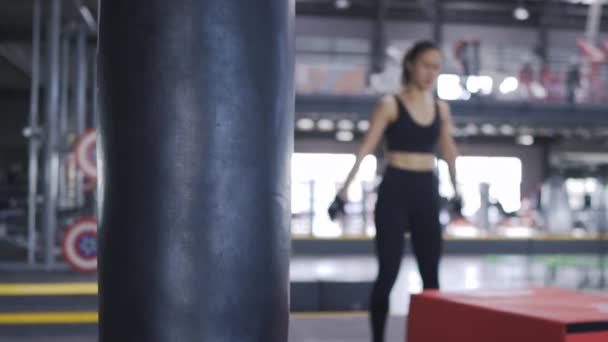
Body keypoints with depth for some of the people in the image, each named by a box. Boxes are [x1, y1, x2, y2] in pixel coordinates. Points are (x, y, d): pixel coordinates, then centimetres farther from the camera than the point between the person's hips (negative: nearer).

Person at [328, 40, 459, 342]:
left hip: (427, 192, 5)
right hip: (395, 190, -5)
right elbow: (366, 148, -10)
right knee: (388, 272, -5)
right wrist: (345, 190, -16)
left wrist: (457, 190, 24)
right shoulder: (390, 104, -5)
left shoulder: (441, 108, 9)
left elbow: (448, 152, 20)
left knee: (431, 273, 7)